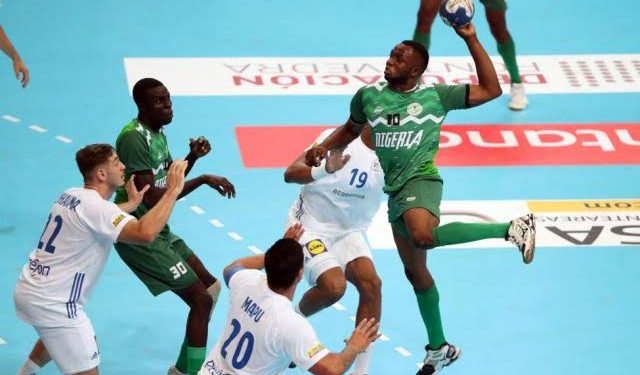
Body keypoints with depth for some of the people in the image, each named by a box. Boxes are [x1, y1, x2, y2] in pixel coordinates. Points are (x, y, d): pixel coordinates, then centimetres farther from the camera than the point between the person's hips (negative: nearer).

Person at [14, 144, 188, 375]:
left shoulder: (71, 195, 7)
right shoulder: (95, 207, -22)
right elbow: (145, 233, -37)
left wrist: (131, 204, 37)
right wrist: (173, 191, -28)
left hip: (30, 288, 10)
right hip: (52, 304, -10)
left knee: (56, 336, 39)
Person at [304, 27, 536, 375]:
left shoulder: (436, 95, -4)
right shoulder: (369, 96, 8)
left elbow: (491, 90, -5)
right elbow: (351, 129, 26)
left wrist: (471, 40, -9)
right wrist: (323, 147, 7)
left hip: (420, 180, -6)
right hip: (395, 190, 6)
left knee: (423, 236, -39)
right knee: (415, 271, 14)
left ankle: (512, 228, -27)